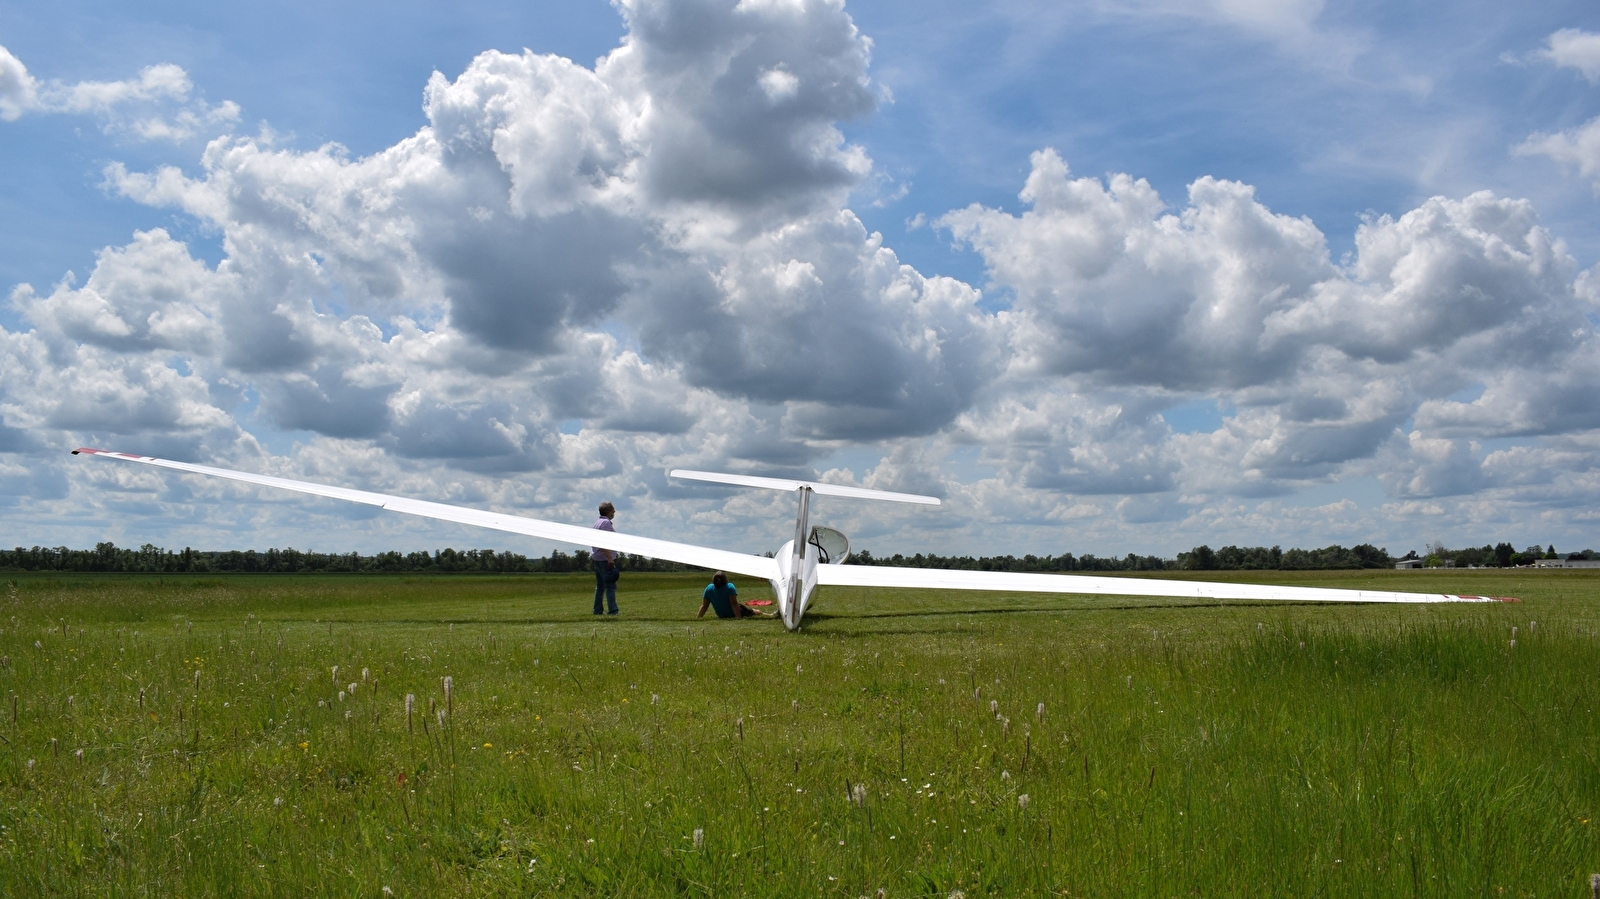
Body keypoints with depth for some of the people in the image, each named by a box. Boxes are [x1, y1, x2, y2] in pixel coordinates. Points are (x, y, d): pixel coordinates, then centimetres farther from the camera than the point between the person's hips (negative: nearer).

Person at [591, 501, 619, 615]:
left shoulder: (597, 523, 18)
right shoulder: (606, 522, -12)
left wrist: (591, 560, 23)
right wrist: (610, 558, -24)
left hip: (595, 558, 10)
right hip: (605, 559, -10)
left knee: (600, 586, 13)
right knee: (610, 586, -10)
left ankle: (597, 610, 14)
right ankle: (612, 610, -13)